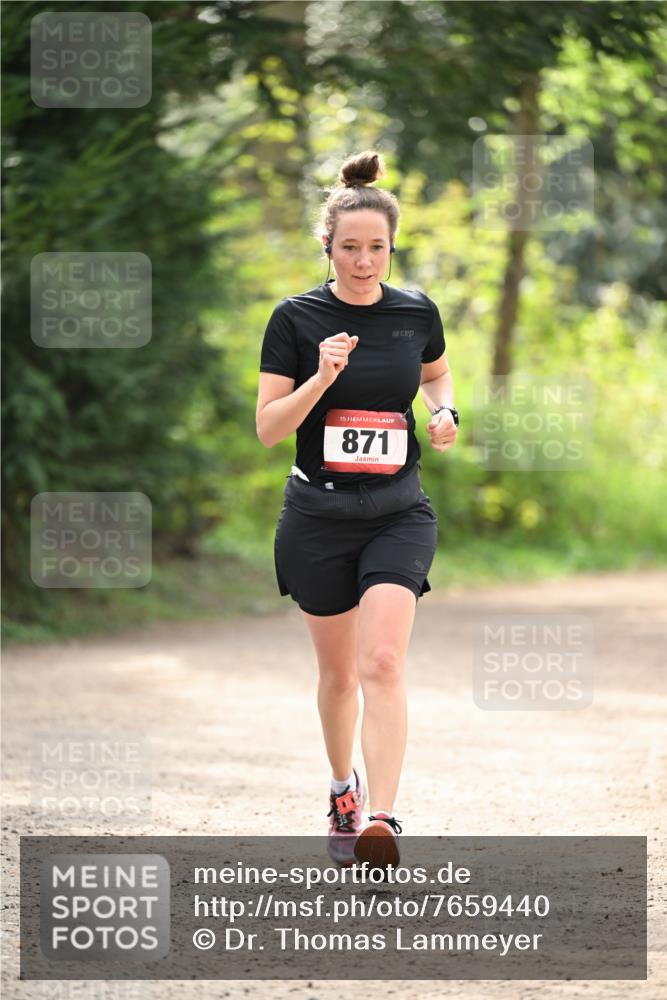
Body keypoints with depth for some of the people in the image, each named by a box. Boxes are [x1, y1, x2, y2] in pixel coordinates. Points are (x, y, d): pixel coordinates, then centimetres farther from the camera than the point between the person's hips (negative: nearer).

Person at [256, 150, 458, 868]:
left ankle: (381, 819, -24)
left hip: (399, 515, 0)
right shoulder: (296, 318, -6)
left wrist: (445, 413, 1)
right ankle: (343, 788, 38)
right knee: (339, 672, 12)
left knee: (382, 663, -17)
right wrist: (321, 377, -23)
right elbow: (268, 428, -8)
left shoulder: (416, 312, 1)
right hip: (318, 515, 0)